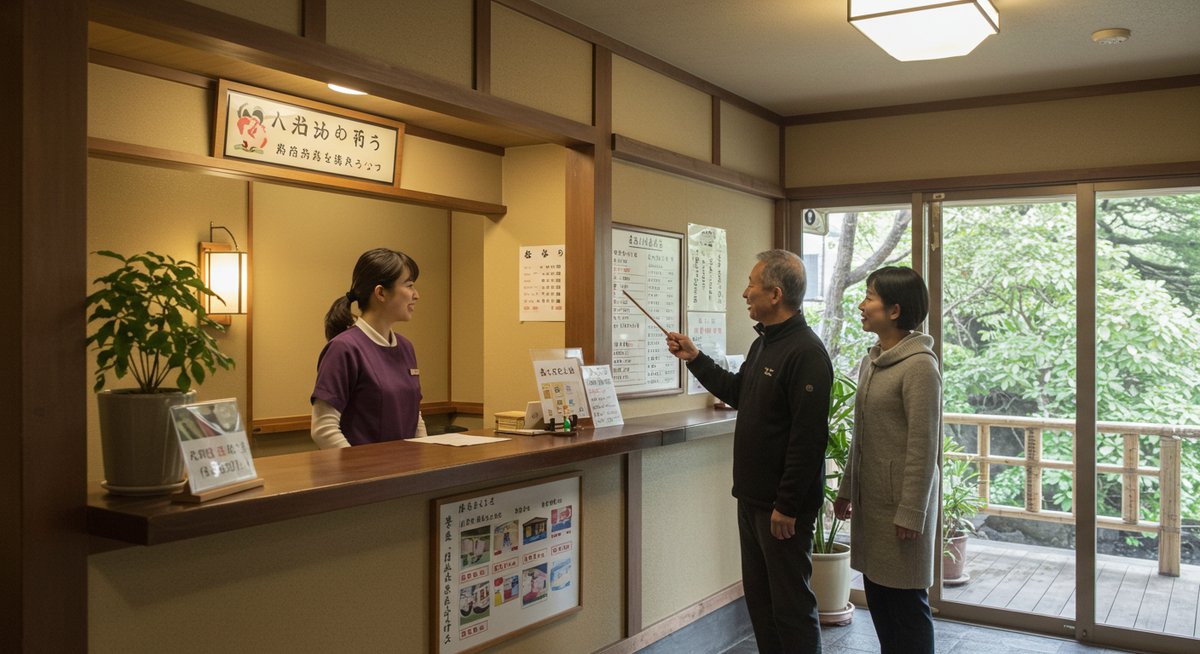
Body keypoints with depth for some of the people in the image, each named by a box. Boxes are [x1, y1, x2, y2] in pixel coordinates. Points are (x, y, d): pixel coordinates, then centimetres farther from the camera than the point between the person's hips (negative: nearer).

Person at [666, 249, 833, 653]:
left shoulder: (805, 352, -19)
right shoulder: (763, 342, 12)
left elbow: (808, 437, -23)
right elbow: (738, 393, 26)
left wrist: (787, 506, -22)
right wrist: (694, 359, 18)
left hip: (783, 505, -9)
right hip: (752, 498, 10)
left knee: (790, 604, 2)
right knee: (758, 596, 17)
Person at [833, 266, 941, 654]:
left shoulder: (919, 365, -15)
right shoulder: (871, 361, 10)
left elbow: (923, 446, -18)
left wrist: (910, 513, -18)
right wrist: (847, 489, 19)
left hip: (901, 502, -8)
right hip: (871, 499, 8)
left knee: (905, 601, 3)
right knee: (877, 593, 14)